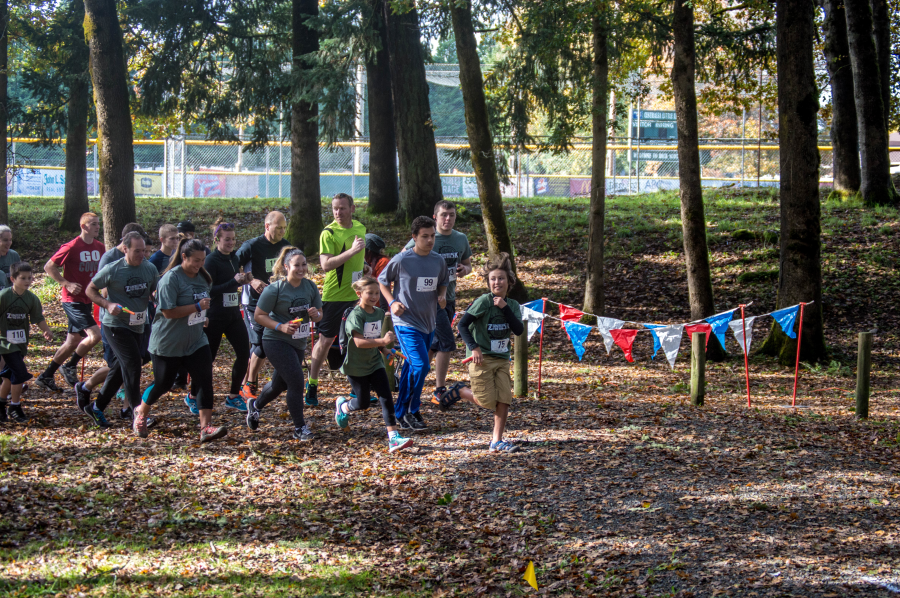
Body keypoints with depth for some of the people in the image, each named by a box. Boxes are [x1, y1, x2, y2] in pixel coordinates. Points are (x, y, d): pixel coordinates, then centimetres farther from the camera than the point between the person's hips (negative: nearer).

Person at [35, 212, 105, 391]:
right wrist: (67, 284, -16)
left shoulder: (99, 247, 7)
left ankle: (46, 376, 23)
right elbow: (49, 267, -10)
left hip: (87, 301, 8)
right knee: (94, 335, -18)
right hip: (73, 301, -8)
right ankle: (69, 367, 1)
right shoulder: (72, 247, -14)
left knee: (73, 342, 12)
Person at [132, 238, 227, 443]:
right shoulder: (171, 279, -18)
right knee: (163, 384, 8)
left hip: (196, 341, 6)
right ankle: (141, 413, 37)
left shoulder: (202, 277, 6)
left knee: (205, 380, -10)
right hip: (167, 344, -6)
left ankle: (206, 428, -11)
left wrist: (202, 315, 9)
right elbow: (169, 312, -24)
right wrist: (197, 307, -24)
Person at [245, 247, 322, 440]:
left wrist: (315, 314, -16)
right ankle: (300, 428, -3)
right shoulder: (275, 289, -16)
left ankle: (255, 405, 48)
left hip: (298, 343, 7)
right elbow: (259, 315, -12)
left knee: (280, 383, 19)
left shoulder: (310, 287, 1)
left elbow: (319, 315, 9)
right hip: (276, 342, -7)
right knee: (296, 381, -15)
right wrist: (281, 326, -24)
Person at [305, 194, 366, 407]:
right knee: (325, 341, 2)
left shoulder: (360, 228, 8)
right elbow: (326, 265, -22)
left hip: (356, 294, 5)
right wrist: (352, 251, -28)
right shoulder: (329, 233, -12)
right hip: (334, 295, -5)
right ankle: (312, 385, 16)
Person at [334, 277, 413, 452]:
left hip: (375, 363, 6)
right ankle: (342, 406, 40)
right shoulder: (356, 316, -20)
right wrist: (383, 341, -39)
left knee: (386, 398, -7)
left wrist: (383, 347, 7)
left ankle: (393, 437, -10)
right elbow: (359, 342, -31)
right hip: (356, 366, -6)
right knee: (363, 403, 6)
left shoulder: (379, 313, 3)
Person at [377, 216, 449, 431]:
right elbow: (382, 281, 1)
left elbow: (443, 282, 21)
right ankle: (410, 412, -1)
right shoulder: (401, 260, -11)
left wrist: (442, 296, -1)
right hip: (406, 322, -6)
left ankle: (401, 413, 24)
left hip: (428, 322, 6)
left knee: (412, 366, 13)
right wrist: (392, 302, -13)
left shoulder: (438, 261, 4)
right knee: (420, 365, -16)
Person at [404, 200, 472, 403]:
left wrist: (465, 269, -5)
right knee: (447, 342, -12)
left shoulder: (461, 239, 7)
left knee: (435, 344, 13)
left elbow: (467, 263, 18)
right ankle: (440, 389, -2)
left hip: (449, 297, 7)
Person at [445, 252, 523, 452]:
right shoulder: (483, 301, -10)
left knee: (504, 399, -3)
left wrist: (505, 308, -16)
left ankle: (497, 441, 5)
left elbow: (519, 330, -8)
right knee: (487, 401, -6)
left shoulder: (512, 306, 7)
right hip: (481, 357, -5)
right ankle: (459, 392, 21)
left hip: (502, 358, 5)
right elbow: (462, 325, -12)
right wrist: (473, 347, -21)